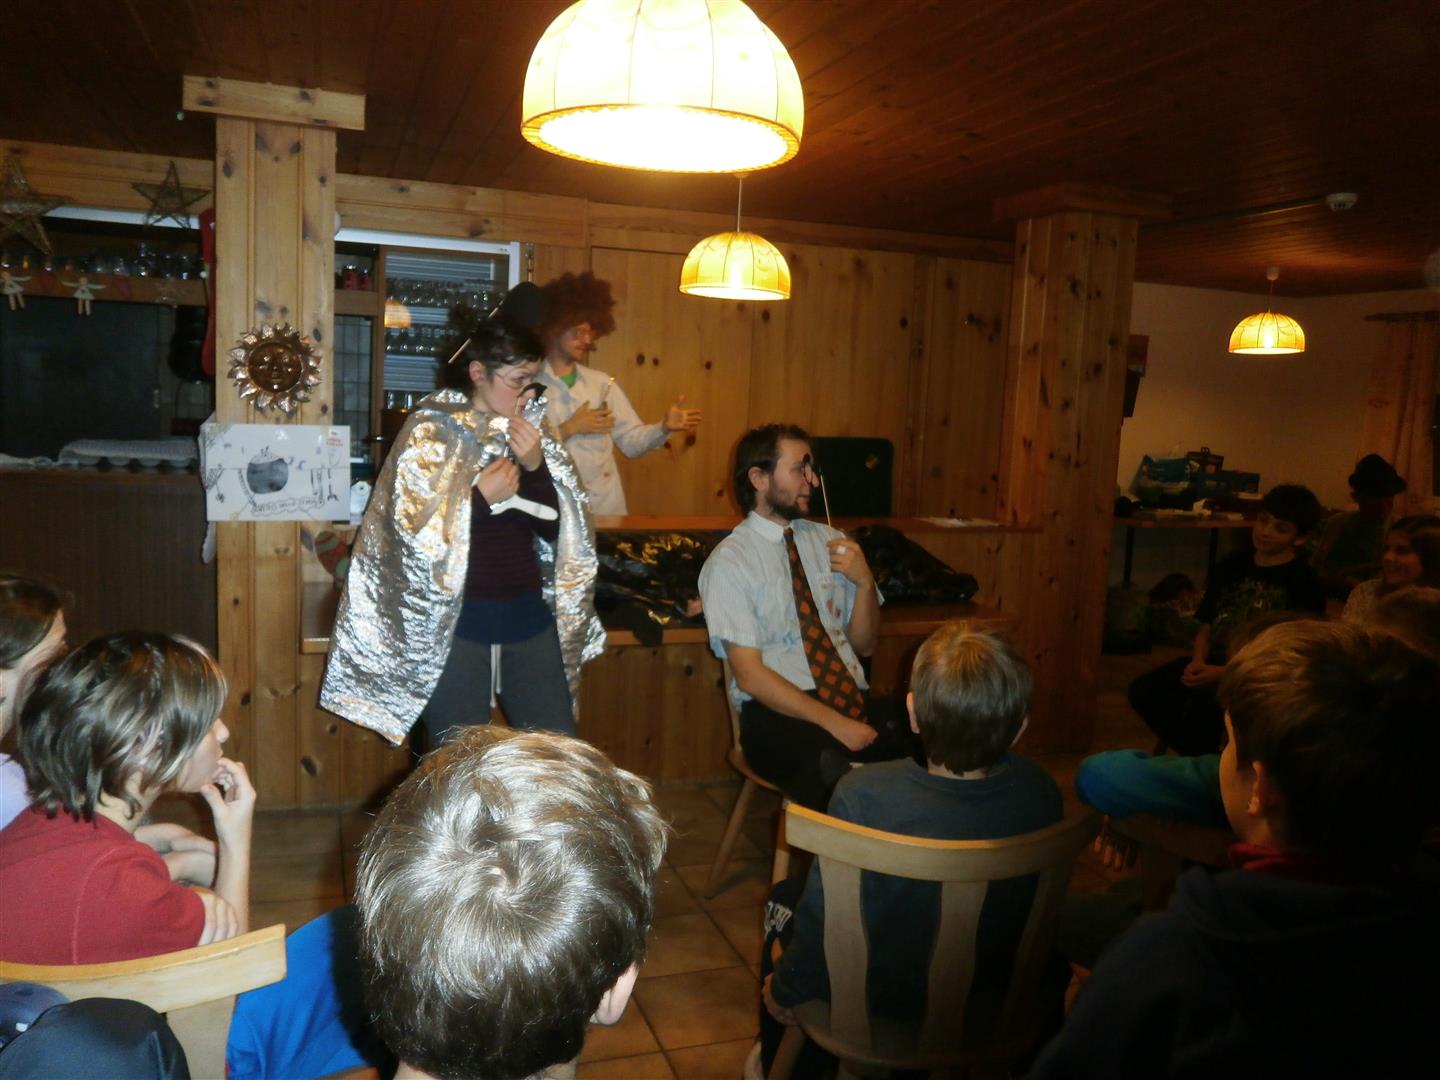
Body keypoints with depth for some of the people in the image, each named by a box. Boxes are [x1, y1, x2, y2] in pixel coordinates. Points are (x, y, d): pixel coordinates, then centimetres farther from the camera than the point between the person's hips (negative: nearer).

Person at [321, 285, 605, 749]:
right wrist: (480, 497, -21)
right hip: (453, 623, -4)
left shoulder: (533, 432, 6)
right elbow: (413, 534, -13)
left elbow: (555, 528, 3)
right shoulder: (431, 433, -7)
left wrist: (535, 467, -11)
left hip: (528, 617, 4)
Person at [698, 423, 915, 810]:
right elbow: (750, 676, -10)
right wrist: (833, 722, -18)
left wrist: (864, 581, -1)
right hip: (778, 713, -6)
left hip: (854, 699, 6)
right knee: (835, 771, -38)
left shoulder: (828, 540, 14)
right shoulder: (729, 561, -4)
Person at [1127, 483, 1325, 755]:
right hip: (1213, 662, 6)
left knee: (1202, 710, -33)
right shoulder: (1232, 566, 13)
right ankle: (1195, 755, 3)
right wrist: (1198, 661, -7)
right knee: (1144, 691, -16)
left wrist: (1224, 673, -18)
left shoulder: (1303, 582, -5)